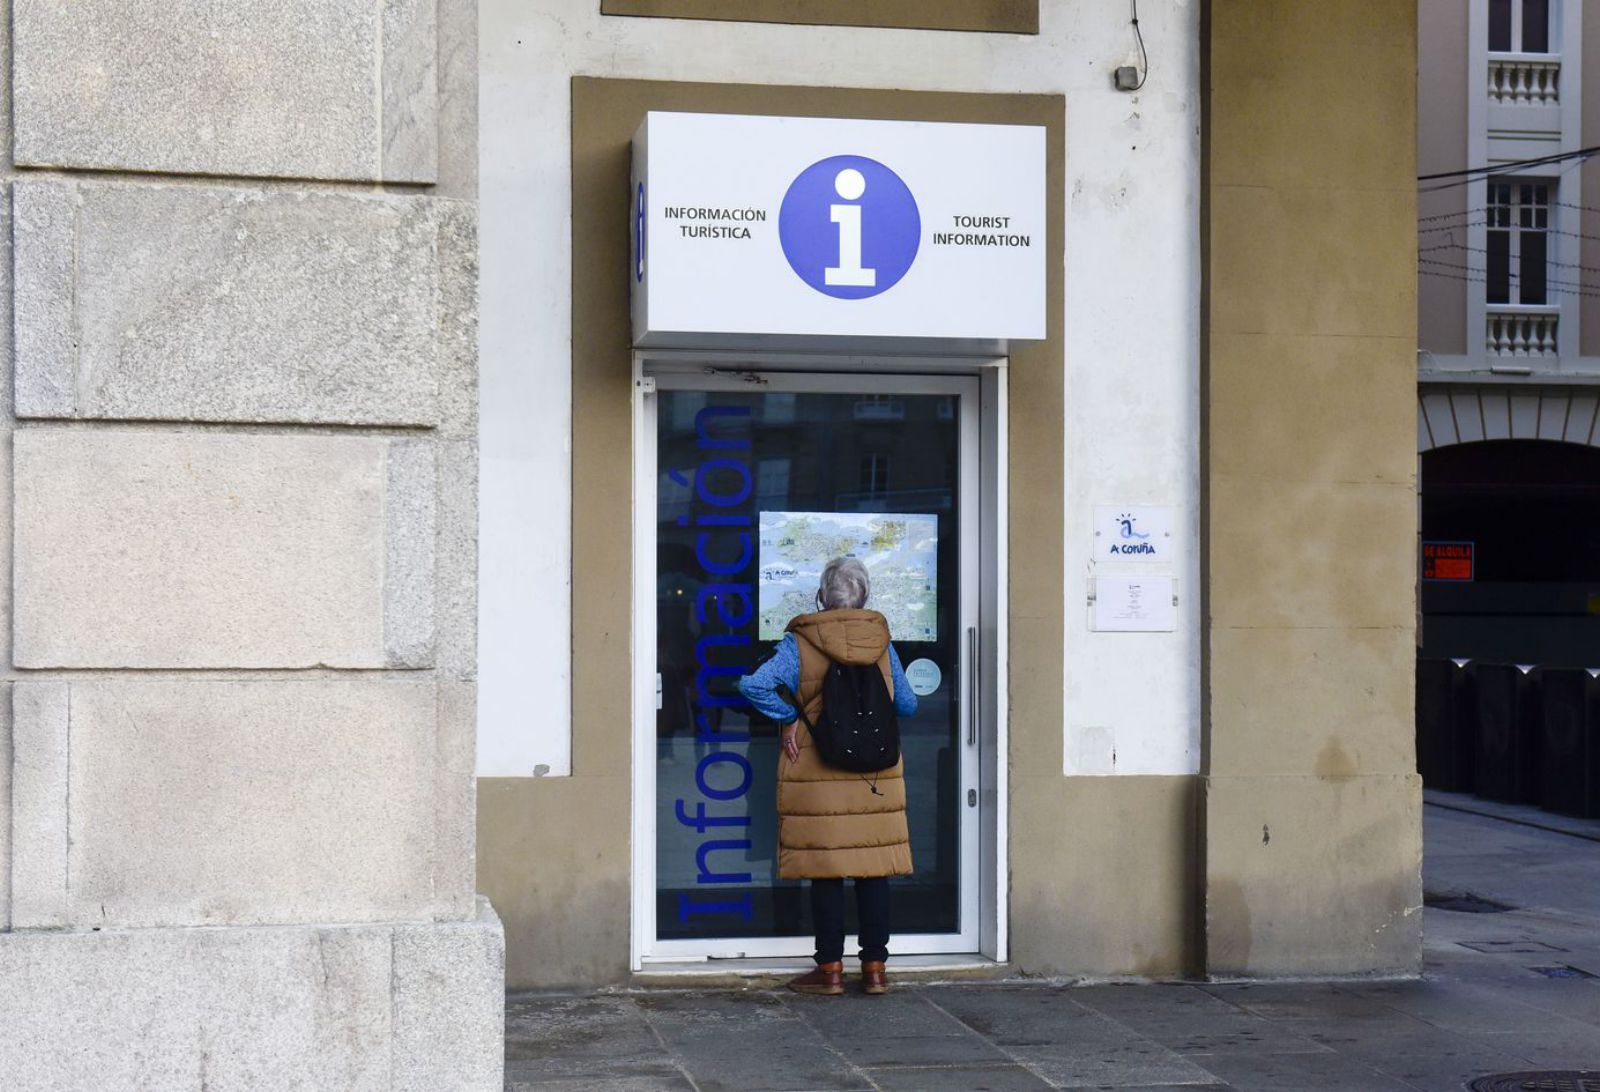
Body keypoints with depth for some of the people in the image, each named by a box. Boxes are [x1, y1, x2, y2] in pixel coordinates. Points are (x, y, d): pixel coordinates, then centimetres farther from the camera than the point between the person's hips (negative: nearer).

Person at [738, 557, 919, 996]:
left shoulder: (799, 643, -6)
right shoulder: (881, 640, 3)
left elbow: (754, 685, -19)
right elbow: (907, 705, 11)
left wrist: (790, 717, -7)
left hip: (817, 776, -2)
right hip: (876, 777, 3)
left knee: (826, 872, 3)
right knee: (873, 870, 8)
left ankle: (830, 969, 6)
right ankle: (875, 968, 11)